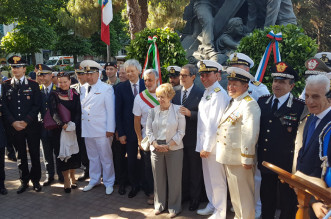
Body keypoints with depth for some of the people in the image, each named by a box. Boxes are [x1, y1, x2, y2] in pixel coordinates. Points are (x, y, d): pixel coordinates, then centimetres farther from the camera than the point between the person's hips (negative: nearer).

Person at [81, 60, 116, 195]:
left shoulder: (106, 89, -5)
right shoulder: (85, 89, 12)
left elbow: (110, 110, -8)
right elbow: (81, 108, 14)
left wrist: (110, 129, -12)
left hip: (102, 131, -5)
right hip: (87, 130, 6)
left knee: (106, 158, 4)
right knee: (92, 157, 17)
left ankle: (109, 183, 18)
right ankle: (94, 180, 32)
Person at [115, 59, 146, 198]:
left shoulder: (146, 85, -1)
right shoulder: (120, 88, 0)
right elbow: (118, 112, 1)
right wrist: (120, 133, -4)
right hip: (129, 130, 1)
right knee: (131, 160, 10)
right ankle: (134, 185, 29)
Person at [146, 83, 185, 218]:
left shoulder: (178, 110, -4)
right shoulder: (153, 111, 5)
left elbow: (181, 132, -6)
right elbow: (148, 130, 5)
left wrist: (168, 146, -11)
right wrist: (156, 145, -8)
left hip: (174, 149, -3)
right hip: (156, 149, 3)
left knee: (174, 179, 3)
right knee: (158, 178, 11)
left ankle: (174, 207, 20)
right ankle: (159, 204, 28)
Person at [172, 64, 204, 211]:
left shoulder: (200, 93, -10)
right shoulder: (176, 93, 9)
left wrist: (189, 113, -24)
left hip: (193, 138, -5)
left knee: (195, 169, 9)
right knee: (182, 168, 17)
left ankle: (195, 198, 24)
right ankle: (184, 194, 33)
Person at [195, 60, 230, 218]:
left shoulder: (219, 94, -17)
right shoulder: (206, 93, 13)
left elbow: (214, 123, -19)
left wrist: (207, 147, -17)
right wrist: (203, 145, 13)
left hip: (214, 145, -9)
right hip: (205, 143, 9)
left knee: (217, 180, 3)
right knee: (208, 177, 20)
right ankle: (212, 205, 37)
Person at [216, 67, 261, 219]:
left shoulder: (249, 104, -16)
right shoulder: (232, 102, 14)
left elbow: (250, 133, -22)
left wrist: (247, 159, -22)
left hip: (239, 159, -10)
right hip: (228, 157, 10)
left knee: (243, 194, 4)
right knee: (234, 192, 22)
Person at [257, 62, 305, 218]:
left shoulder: (300, 107, -12)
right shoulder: (262, 101, 4)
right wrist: (256, 155, 6)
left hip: (287, 164, -4)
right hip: (265, 161, 5)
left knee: (287, 202, 13)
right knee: (266, 199, 21)